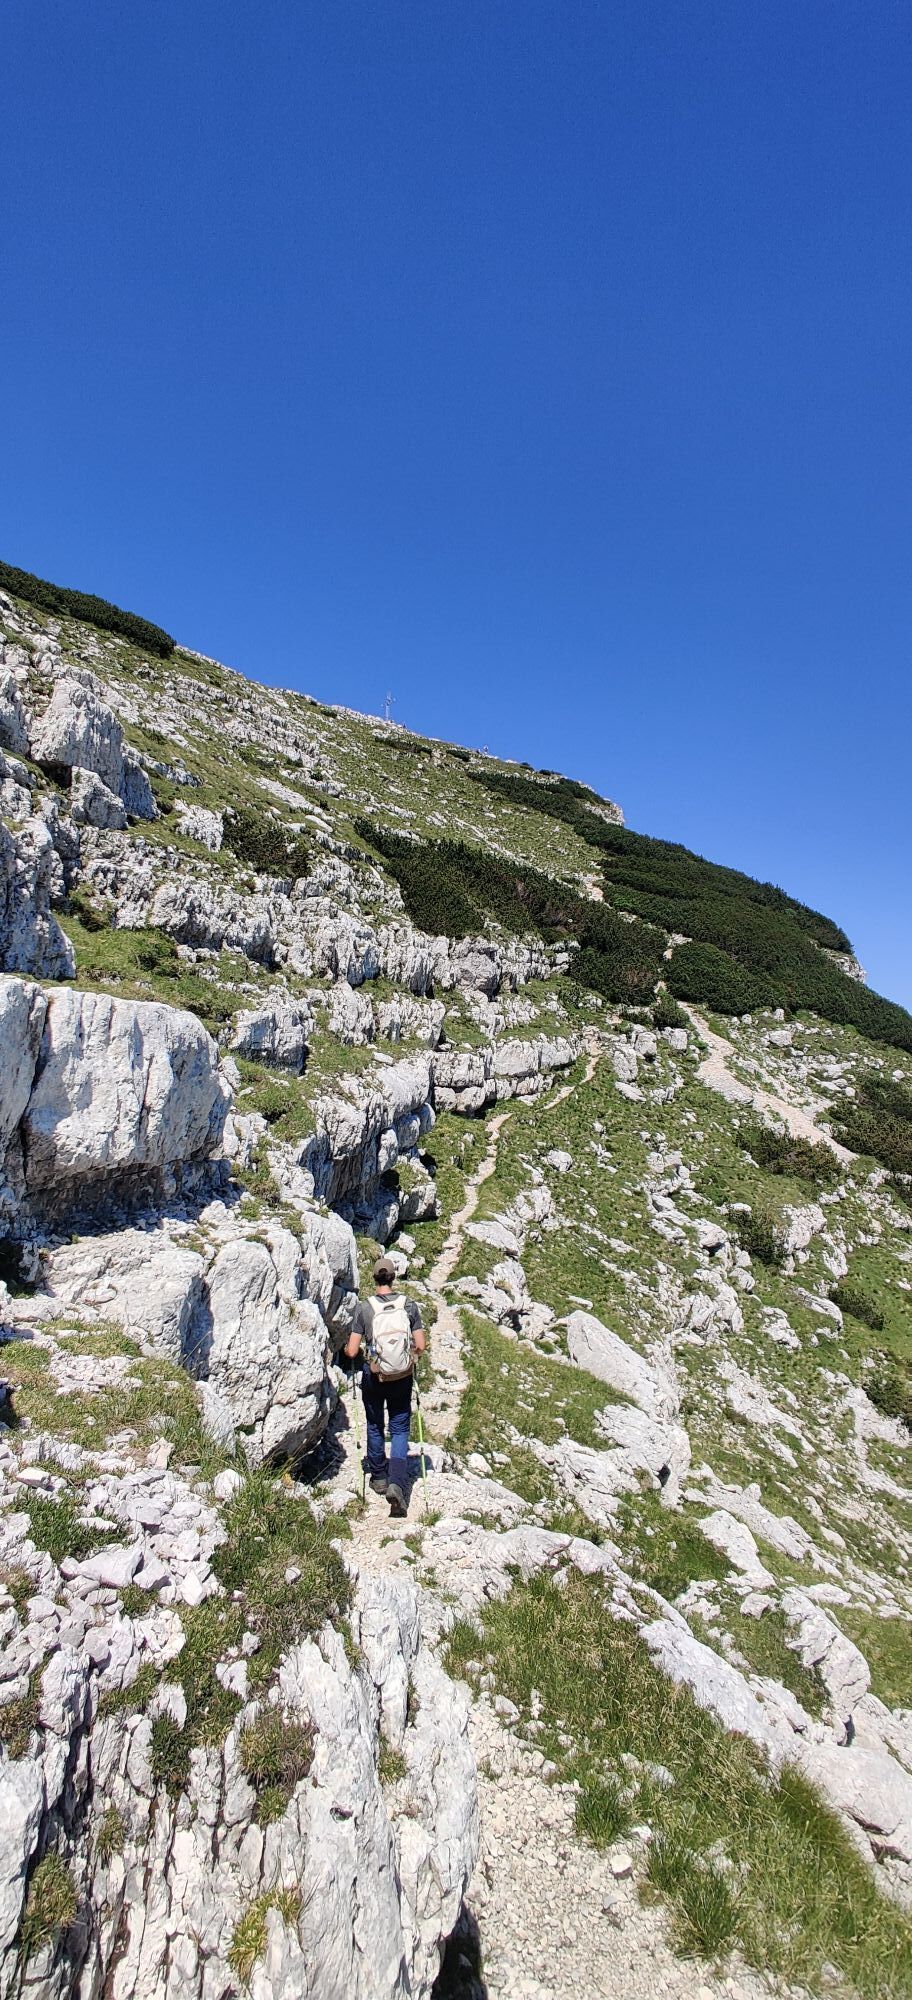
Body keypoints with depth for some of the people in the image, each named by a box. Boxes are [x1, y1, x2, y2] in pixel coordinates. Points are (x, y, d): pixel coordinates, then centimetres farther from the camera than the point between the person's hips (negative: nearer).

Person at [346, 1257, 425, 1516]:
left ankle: (379, 1478, 35)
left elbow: (352, 1352, -11)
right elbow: (420, 1346, -8)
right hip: (402, 1377, 0)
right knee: (400, 1430, 11)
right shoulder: (409, 1305, -9)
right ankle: (397, 1483, -6)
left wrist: (346, 1348, 11)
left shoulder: (364, 1308, -12)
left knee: (375, 1427, 21)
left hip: (373, 1375, 0)